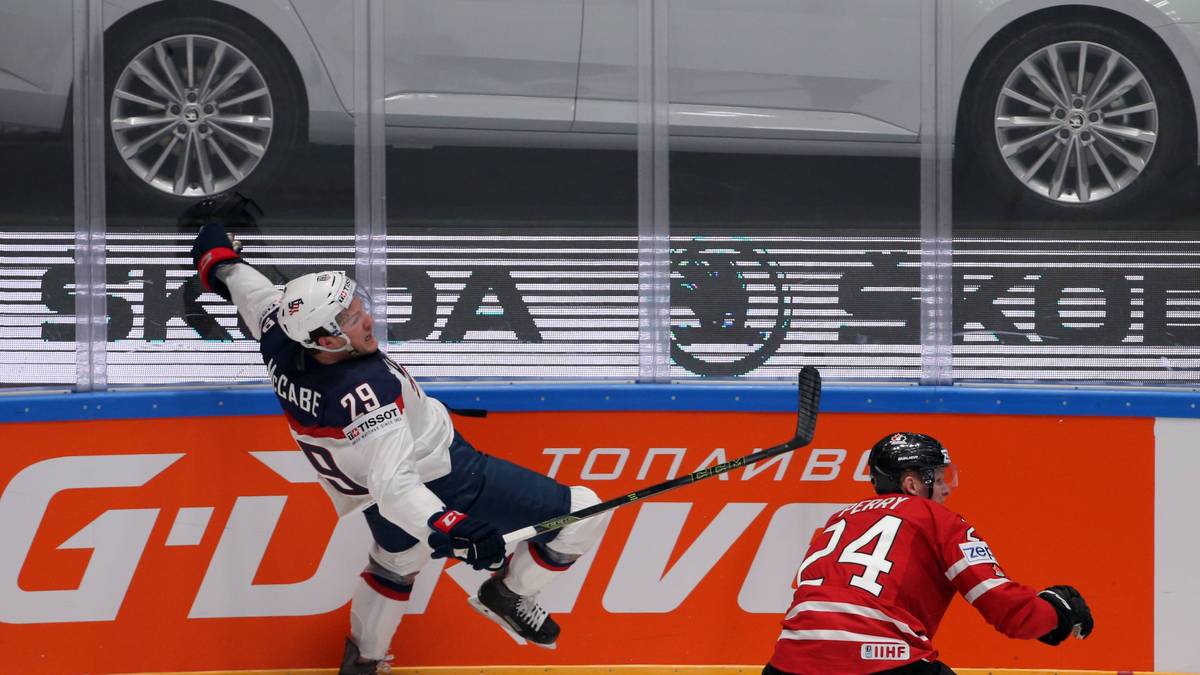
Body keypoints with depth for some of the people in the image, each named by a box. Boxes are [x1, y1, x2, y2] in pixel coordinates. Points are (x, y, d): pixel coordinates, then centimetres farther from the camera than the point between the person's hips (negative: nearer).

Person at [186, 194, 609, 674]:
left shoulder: (280, 343, -15)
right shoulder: (364, 389, -37)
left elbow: (240, 283, 6)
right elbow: (393, 485, -45)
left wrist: (215, 241, 25)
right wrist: (449, 531, -56)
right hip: (443, 487, -9)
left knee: (397, 558, 40)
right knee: (583, 514, -5)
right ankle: (509, 595, 16)